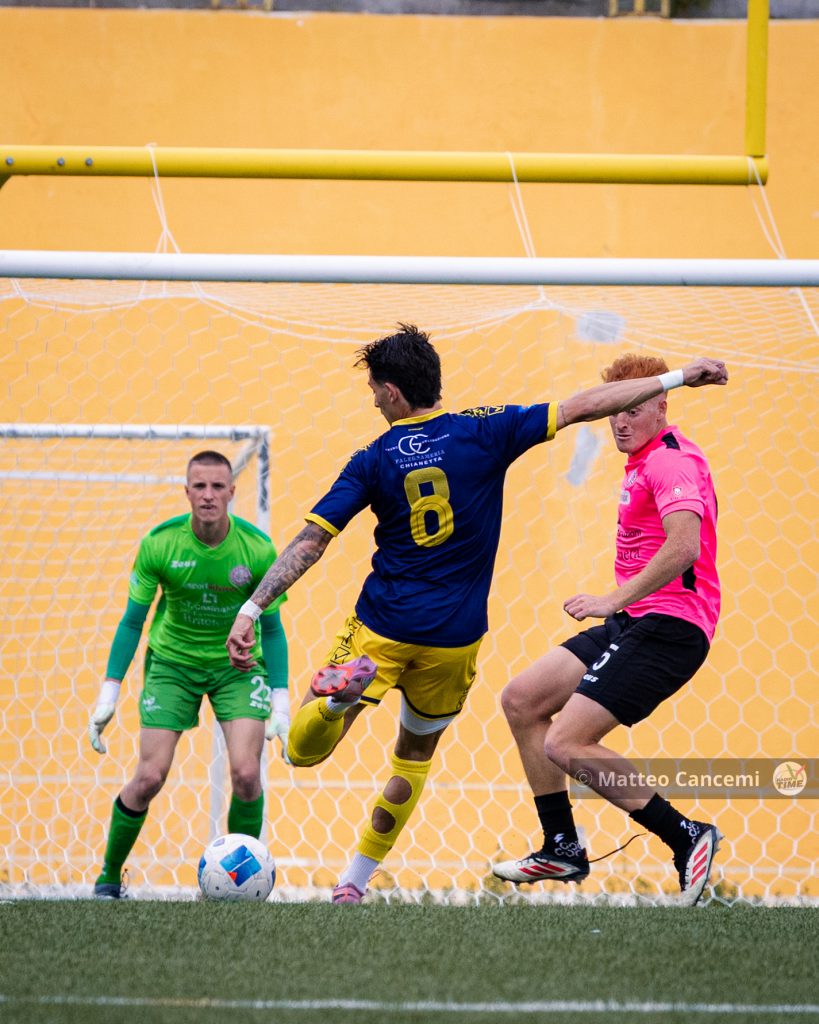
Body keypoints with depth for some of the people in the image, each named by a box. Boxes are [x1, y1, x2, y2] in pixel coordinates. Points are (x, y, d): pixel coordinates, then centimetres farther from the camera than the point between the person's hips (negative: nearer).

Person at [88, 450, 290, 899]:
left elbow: (271, 629, -5)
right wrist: (107, 696, -11)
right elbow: (132, 620, -7)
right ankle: (109, 876, 10)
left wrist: (280, 705, -8)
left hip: (237, 663, 0)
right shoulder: (159, 544, -17)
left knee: (246, 773, -17)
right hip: (172, 661, 0)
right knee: (150, 777, -10)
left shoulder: (257, 549, -17)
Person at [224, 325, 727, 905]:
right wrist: (676, 378, -1)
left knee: (303, 751, 8)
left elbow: (310, 541, -10)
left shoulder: (374, 460, -5)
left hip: (382, 627, -1)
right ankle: (355, 882, 20)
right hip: (453, 637, 1)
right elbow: (582, 407, -6)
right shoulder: (483, 433, -6)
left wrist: (252, 610, -9)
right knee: (415, 757, 22)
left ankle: (341, 691, -26)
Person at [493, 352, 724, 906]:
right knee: (522, 700, 11)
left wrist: (615, 599, -28)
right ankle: (563, 850, 17)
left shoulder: (670, 460, -15)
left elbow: (683, 548, -30)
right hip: (633, 622, 11)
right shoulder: (644, 461, 18)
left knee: (565, 745, -17)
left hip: (667, 626, -11)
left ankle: (687, 838, -11)